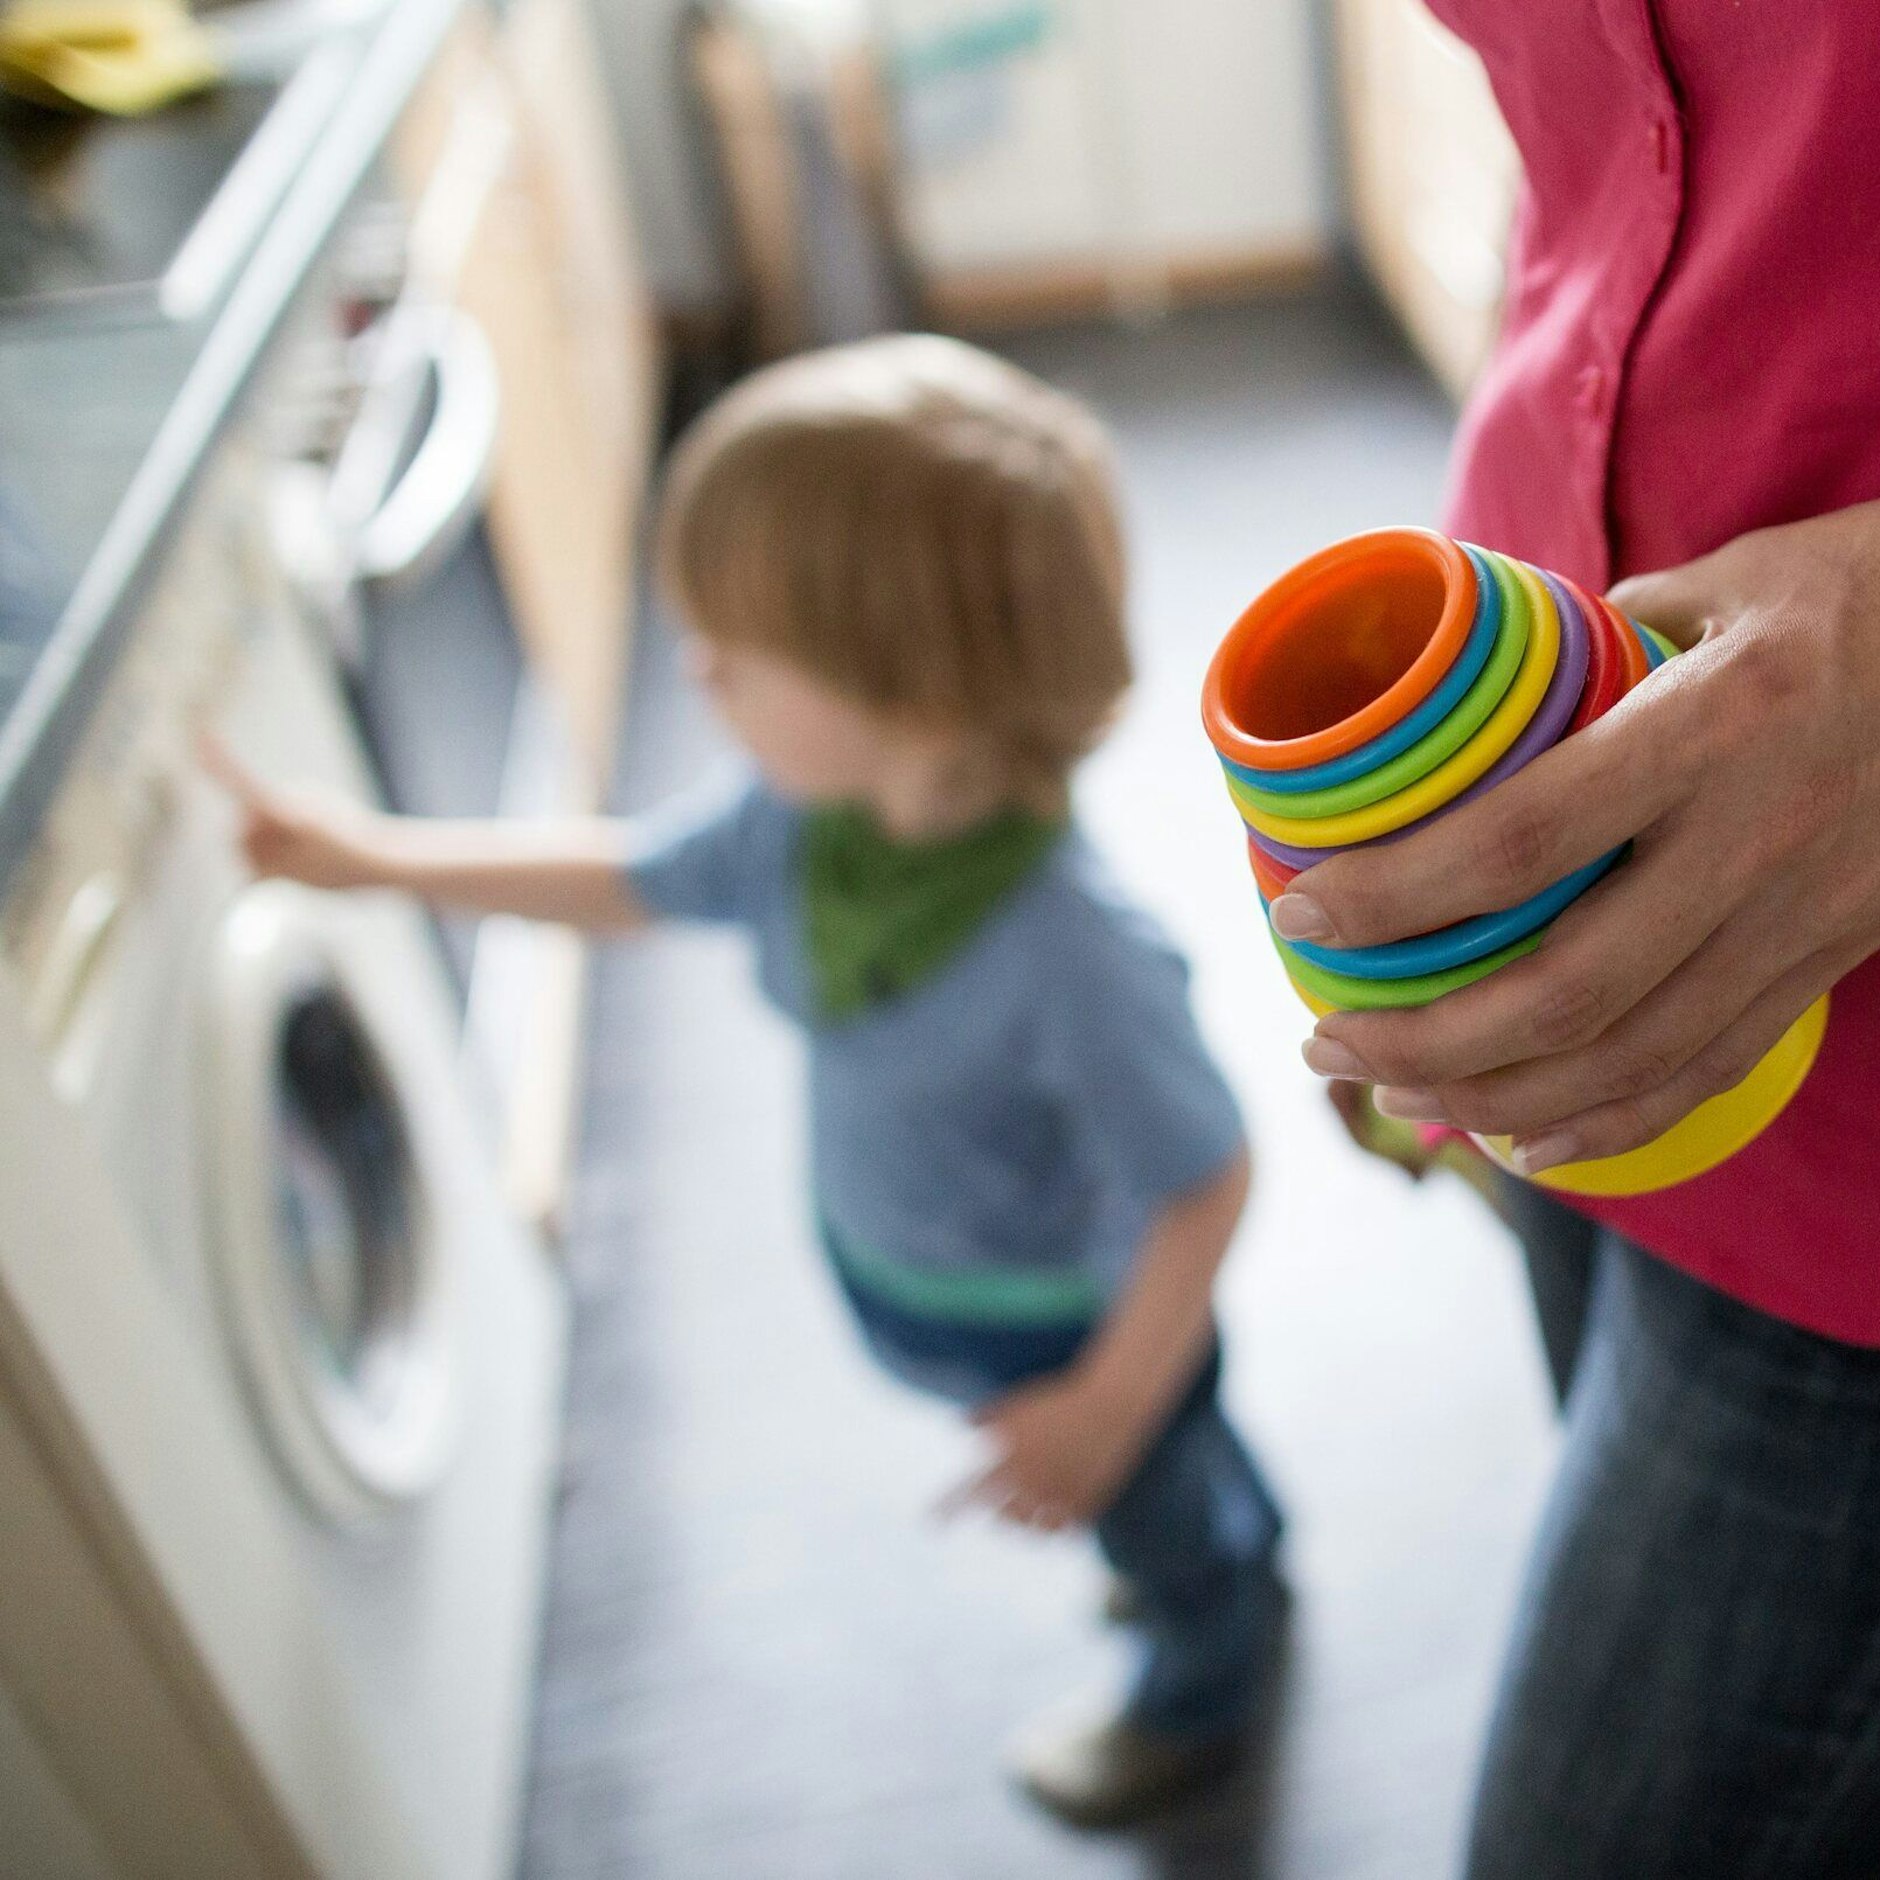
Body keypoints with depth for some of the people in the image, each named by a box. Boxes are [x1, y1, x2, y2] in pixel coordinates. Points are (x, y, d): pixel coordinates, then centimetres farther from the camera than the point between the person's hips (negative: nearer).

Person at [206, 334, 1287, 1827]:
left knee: (1155, 1509, 29)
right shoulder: (809, 824, -22)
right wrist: (369, 855, -3)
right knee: (1178, 1464, 37)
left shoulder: (1069, 948, -45)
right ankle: (1242, 1557, 70)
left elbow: (1204, 1183, -33)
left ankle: (1200, 1699, 62)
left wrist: (1105, 1405, -25)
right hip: (905, 1279, 6)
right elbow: (627, 878, -4)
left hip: (1065, 1323, -6)